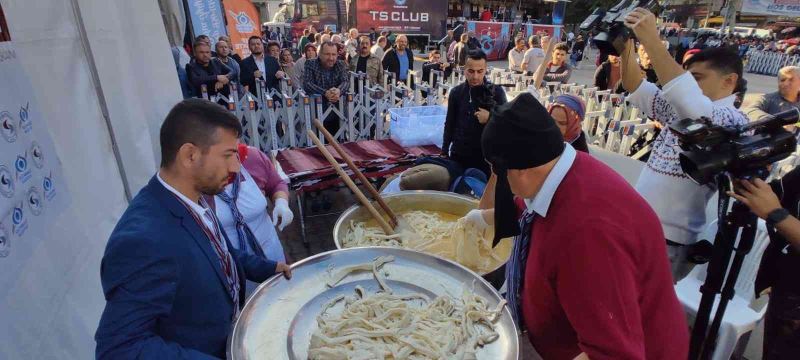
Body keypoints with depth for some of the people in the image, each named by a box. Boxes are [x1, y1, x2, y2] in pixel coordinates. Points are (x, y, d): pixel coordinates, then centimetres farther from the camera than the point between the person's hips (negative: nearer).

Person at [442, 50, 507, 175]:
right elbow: (449, 124, 9)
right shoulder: (456, 92, 2)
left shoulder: (496, 92, -5)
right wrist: (444, 151, 8)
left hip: (486, 155, -2)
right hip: (458, 154, 2)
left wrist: (490, 118, -20)